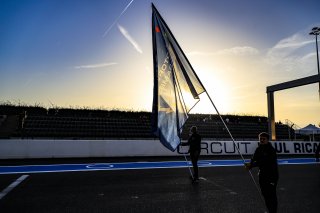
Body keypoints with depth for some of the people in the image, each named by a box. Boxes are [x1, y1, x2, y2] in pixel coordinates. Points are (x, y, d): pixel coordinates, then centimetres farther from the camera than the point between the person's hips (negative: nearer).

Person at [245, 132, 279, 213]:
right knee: (265, 194, 14)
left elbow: (263, 162, -24)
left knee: (272, 195, -5)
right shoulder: (259, 149, 8)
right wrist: (249, 165, -18)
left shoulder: (271, 150, -15)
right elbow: (254, 159, 3)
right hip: (262, 174, 7)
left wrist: (251, 165, -24)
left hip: (271, 175, -7)